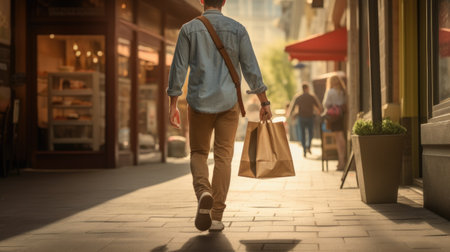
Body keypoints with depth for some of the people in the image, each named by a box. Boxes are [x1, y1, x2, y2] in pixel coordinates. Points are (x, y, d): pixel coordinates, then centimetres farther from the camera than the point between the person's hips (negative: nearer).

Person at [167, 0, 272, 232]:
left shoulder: (189, 29, 1)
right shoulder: (237, 29, 1)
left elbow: (178, 68, -2)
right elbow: (251, 69, -2)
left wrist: (172, 105, 4)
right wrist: (264, 102, 3)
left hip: (199, 102, 0)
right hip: (228, 101, 0)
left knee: (198, 153, 13)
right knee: (223, 156, 5)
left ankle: (203, 192, -17)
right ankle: (216, 217, 3)